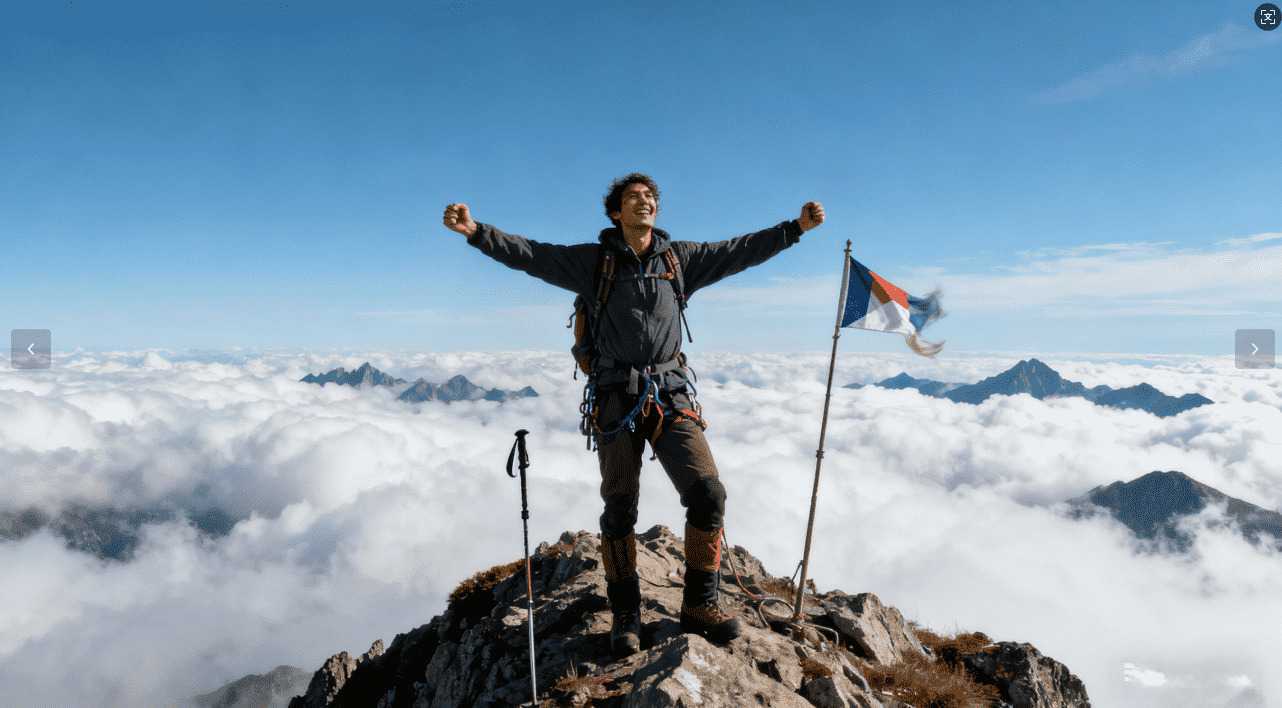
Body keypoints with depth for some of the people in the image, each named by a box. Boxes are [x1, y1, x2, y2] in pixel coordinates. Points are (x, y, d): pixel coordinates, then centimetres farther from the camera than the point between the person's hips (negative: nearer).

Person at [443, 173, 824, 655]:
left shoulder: (680, 258, 13)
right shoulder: (594, 261, 7)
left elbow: (741, 251, 14)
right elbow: (530, 255, 0)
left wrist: (796, 227, 9)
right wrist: (475, 231, -11)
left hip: (671, 396, 2)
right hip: (617, 400, -1)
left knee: (708, 493, -10)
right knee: (619, 510, 3)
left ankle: (700, 604, 8)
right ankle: (626, 615, 20)